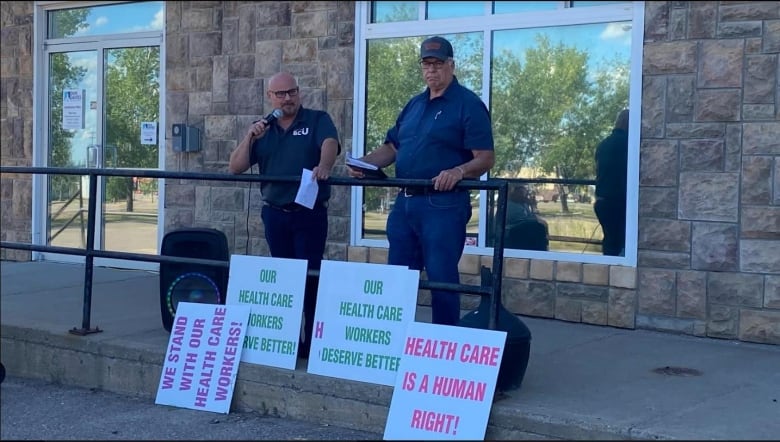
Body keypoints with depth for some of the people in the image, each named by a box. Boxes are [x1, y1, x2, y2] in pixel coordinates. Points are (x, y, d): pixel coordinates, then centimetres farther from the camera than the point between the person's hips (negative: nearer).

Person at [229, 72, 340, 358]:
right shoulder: (262, 129, 10)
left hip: (310, 213, -4)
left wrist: (324, 166, -43)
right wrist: (249, 138, -11)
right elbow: (235, 168, 5)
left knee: (309, 276, -5)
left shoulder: (317, 120, 0)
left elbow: (330, 144, -22)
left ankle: (312, 342, 2)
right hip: (275, 214, 4)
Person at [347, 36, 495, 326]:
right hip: (405, 202, 8)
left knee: (441, 278, -4)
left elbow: (485, 158, -12)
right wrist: (363, 163, 1)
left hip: (443, 203, -7)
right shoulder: (414, 105, 17)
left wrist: (458, 171, -31)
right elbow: (391, 148, 20)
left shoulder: (468, 105, -5)